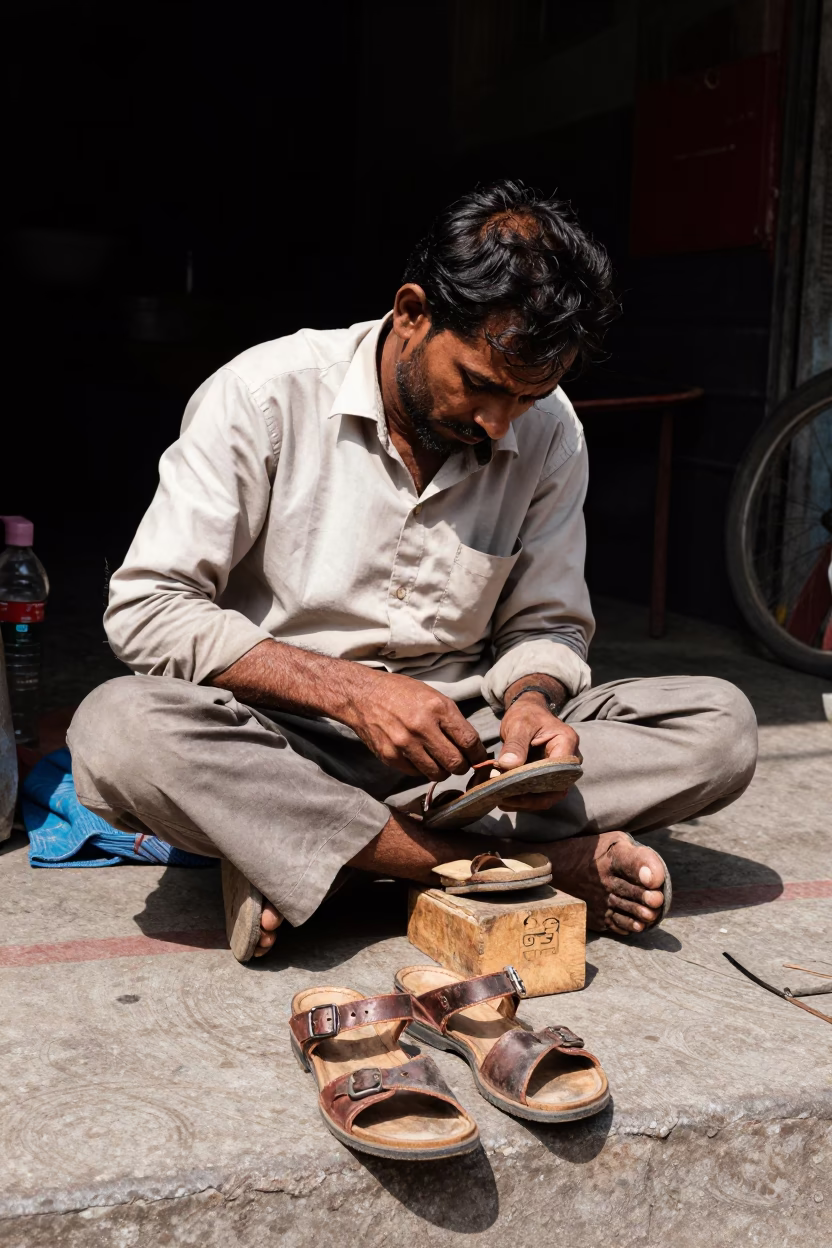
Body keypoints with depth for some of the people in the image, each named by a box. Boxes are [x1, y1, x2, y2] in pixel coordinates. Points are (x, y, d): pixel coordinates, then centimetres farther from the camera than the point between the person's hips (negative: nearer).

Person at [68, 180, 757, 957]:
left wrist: (530, 704, -16)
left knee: (720, 726, -16)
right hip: (281, 739, -2)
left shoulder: (549, 433, 1)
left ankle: (308, 848, -24)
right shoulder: (265, 395, -11)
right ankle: (543, 863, -28)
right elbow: (145, 609, -14)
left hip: (459, 738, 3)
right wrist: (350, 690, -23)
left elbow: (547, 623, 8)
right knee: (119, 729, -35)